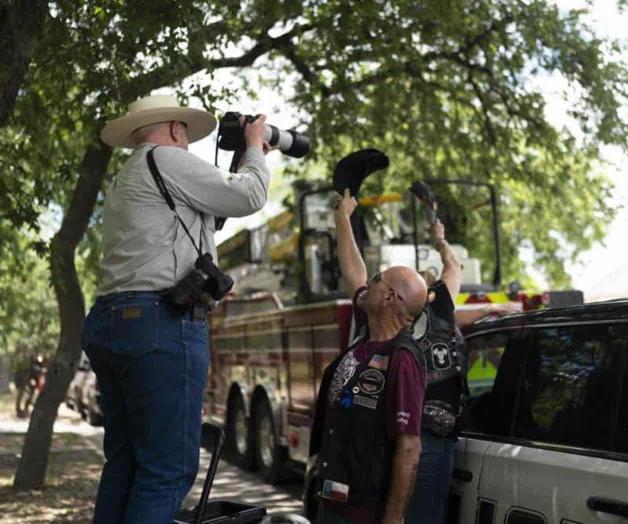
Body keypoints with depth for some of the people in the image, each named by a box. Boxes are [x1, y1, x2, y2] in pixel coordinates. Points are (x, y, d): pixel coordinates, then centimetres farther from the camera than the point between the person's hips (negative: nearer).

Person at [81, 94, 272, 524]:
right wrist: (255, 147, 17)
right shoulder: (166, 159, -1)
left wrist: (245, 162, 35)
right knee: (168, 468, -9)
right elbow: (248, 198, 0)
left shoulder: (125, 181, 27)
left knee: (125, 462, 12)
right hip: (162, 325, -10)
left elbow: (205, 210, 33)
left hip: (113, 323, 10)